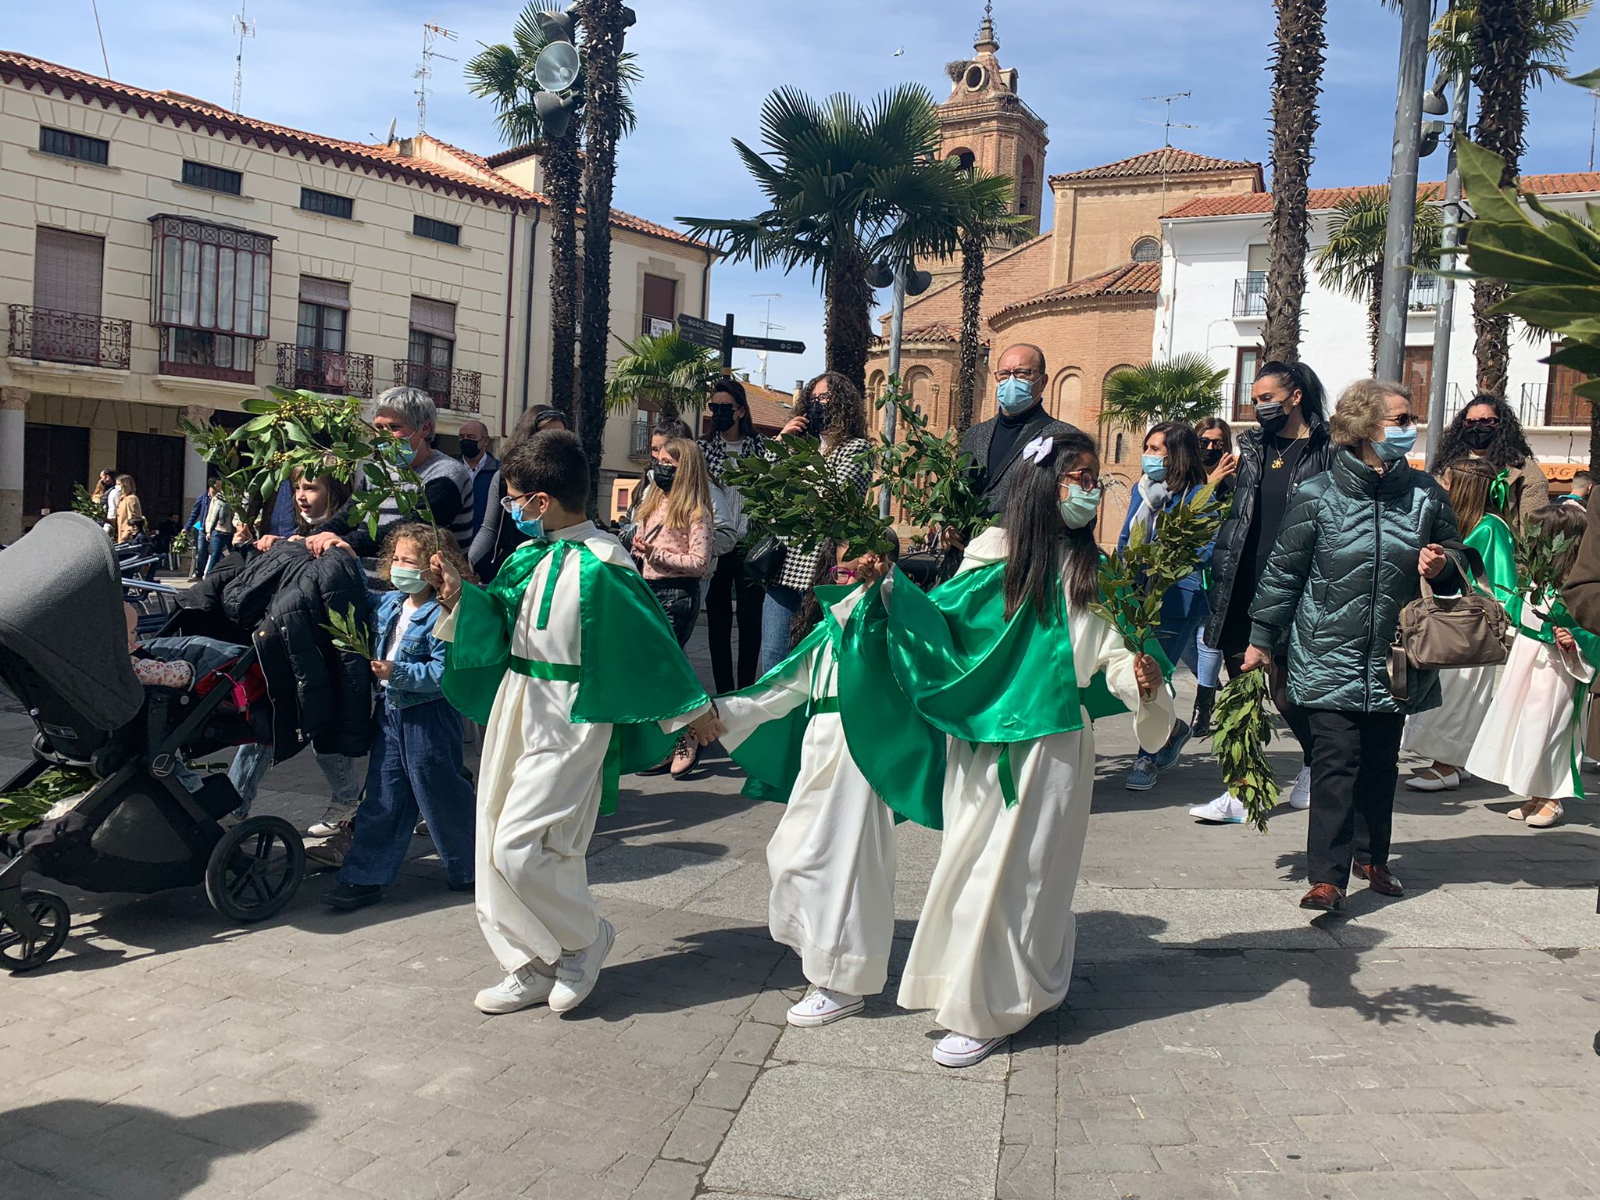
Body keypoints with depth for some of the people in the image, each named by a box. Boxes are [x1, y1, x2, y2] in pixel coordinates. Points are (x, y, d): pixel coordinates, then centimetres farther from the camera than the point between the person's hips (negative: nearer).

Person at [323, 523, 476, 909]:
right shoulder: (385, 604, 7)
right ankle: (366, 877, 16)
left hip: (429, 718, -7)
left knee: (440, 795, 6)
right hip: (390, 712, 7)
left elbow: (443, 672, -23)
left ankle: (468, 870, 25)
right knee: (382, 798, 11)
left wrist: (398, 672, -28)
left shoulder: (443, 615, -18)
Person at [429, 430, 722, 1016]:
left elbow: (649, 639, -12)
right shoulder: (528, 557, 6)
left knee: (519, 848, -12)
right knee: (496, 845, 11)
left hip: (570, 721, -9)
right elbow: (499, 621, 19)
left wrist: (692, 708, -6)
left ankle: (586, 938, 14)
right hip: (514, 707, 9)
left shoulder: (600, 566, -18)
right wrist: (459, 595, 3)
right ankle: (532, 967, 26)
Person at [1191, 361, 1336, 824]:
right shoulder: (1253, 447, 13)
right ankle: (1240, 791, 11)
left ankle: (1314, 758, 30)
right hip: (1241, 586, 5)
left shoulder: (1326, 451, -3)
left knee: (1284, 688, 0)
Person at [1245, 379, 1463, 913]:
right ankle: (1327, 876, -6)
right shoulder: (1317, 496, -6)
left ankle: (1371, 857, 31)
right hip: (1328, 656, -4)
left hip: (1394, 660, 4)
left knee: (1381, 763, 14)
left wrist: (1442, 567, -7)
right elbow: (1283, 571, 0)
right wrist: (1262, 639, 1)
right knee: (1334, 763, -9)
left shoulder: (1426, 495, 5)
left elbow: (1455, 563, 18)